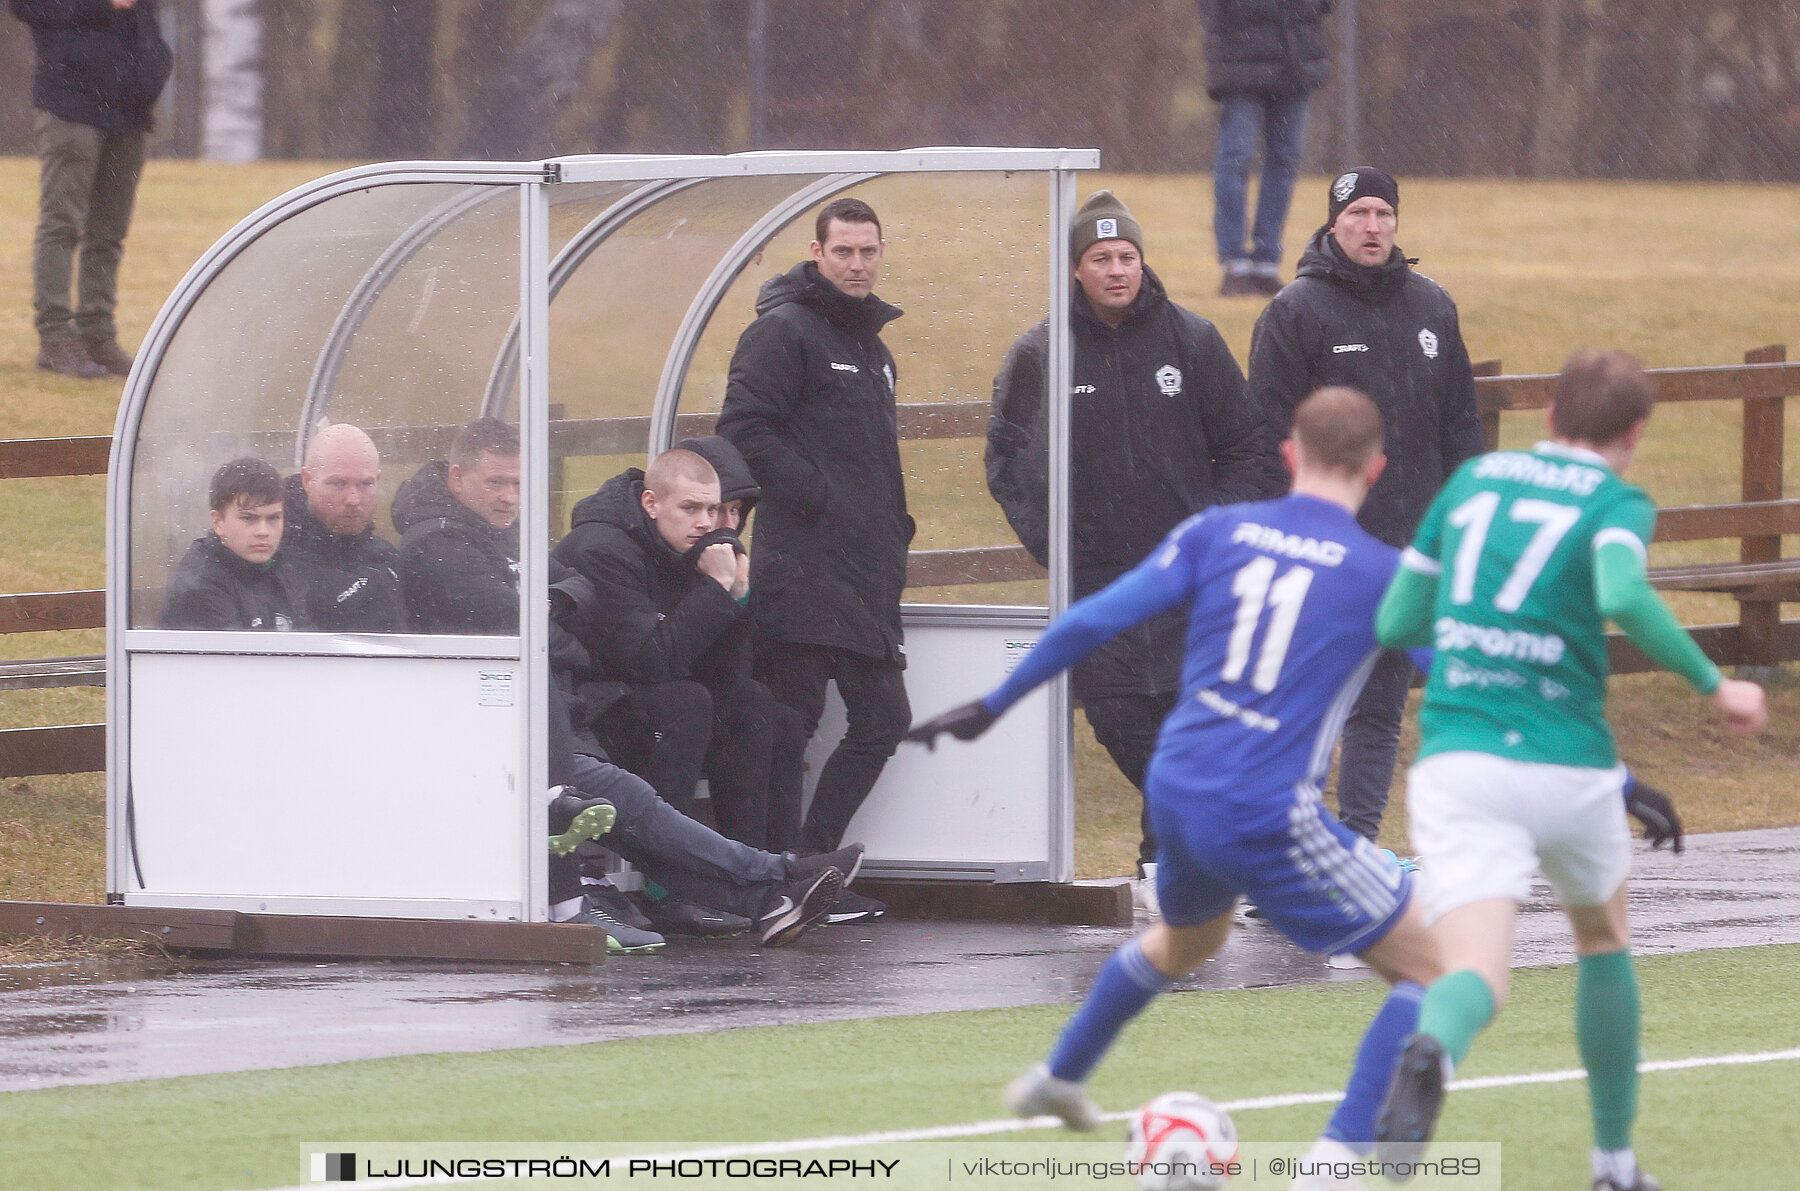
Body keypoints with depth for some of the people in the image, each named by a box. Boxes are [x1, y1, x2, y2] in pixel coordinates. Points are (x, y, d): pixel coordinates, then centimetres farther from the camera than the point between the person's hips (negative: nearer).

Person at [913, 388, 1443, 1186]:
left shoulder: (1219, 532, 5)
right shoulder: (1381, 574, -4)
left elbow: (1093, 620, 3)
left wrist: (992, 707, 13)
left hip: (1175, 790, 6)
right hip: (1267, 817, -6)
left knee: (1186, 938, 38)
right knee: (1428, 970, 5)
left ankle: (1057, 1078, 56)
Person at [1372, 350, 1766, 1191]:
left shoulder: (1472, 481, 15)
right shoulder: (1615, 502, 1)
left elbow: (1394, 622, 17)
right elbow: (1623, 596, -21)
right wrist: (1714, 686, -11)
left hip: (1456, 764, 1)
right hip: (1567, 767, -1)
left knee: (1477, 970, -13)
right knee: (1604, 940, 27)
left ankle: (1432, 1052, -51)